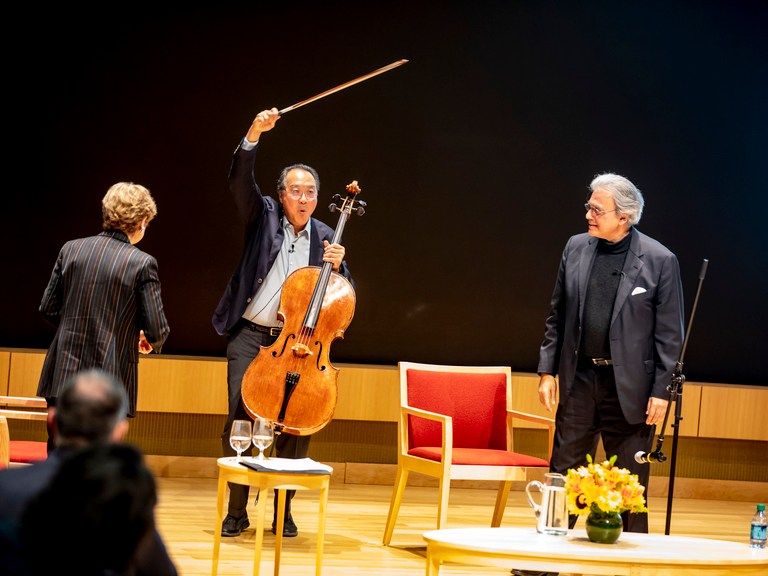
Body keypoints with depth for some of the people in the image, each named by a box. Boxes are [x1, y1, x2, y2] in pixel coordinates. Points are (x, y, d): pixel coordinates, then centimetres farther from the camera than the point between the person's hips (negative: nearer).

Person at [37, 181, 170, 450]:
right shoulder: (142, 263, -9)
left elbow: (48, 309, 7)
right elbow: (157, 330, -8)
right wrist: (150, 341, 15)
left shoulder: (71, 249, 2)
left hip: (63, 378, 4)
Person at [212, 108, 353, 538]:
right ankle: (237, 510, 1)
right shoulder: (264, 216, 4)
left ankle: (284, 509, 11)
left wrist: (337, 266, -8)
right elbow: (240, 180, -14)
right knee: (240, 417, -8)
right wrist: (253, 136, -29)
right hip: (250, 337, -2)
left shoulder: (325, 237, 9)